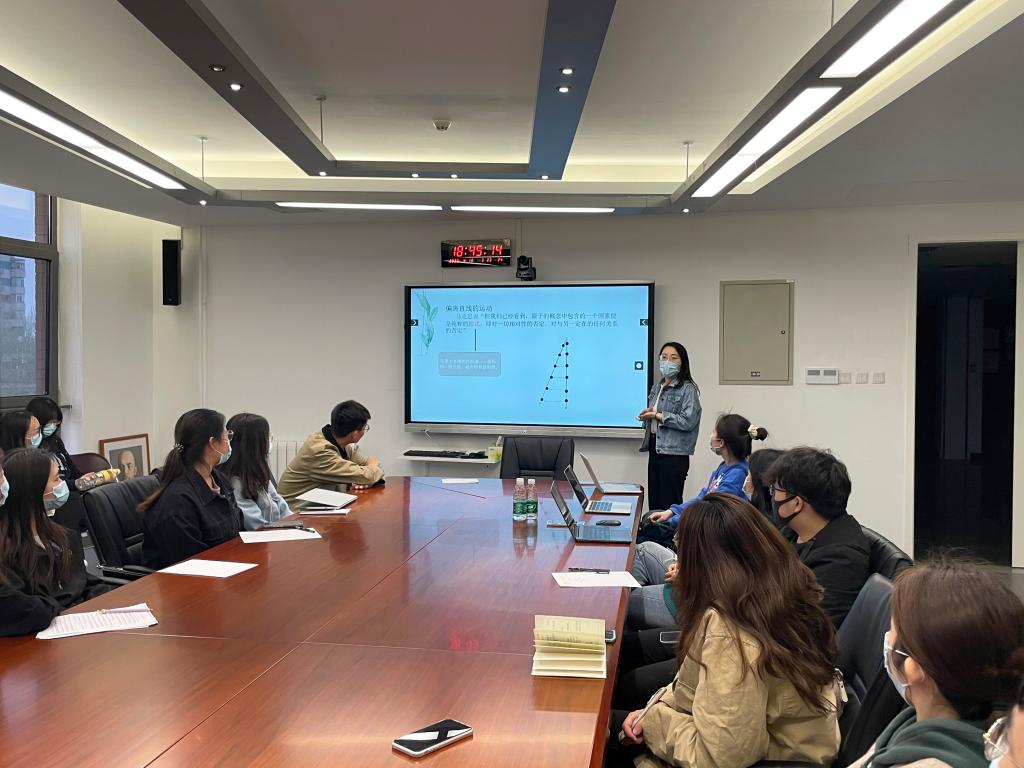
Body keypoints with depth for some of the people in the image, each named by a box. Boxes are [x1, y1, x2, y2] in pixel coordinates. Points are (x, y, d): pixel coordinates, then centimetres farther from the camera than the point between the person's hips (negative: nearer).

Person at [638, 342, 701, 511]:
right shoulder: (657, 386, 13)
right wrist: (647, 416, 0)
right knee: (654, 503, 11)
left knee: (670, 504, -2)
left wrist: (658, 416, -14)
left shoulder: (688, 389, -9)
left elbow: (688, 422, -18)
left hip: (674, 453, -7)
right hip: (655, 448, 7)